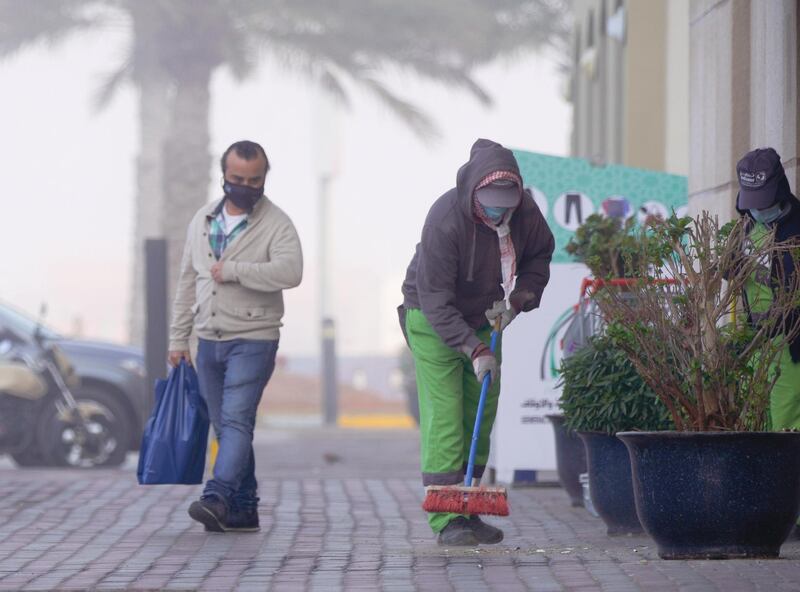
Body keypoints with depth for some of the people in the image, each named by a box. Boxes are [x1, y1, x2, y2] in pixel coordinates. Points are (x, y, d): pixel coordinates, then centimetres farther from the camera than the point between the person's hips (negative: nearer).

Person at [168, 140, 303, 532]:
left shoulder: (276, 224, -5)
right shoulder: (202, 221, 13)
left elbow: (290, 271, -23)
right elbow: (188, 281, 18)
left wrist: (232, 270, -20)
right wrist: (178, 337, 15)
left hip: (253, 341, -6)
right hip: (209, 341, 6)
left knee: (236, 419, -17)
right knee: (224, 426, 8)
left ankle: (218, 497, -27)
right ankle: (243, 508, 13)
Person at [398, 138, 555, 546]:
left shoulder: (525, 211, -15)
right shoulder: (445, 219, -32)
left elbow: (540, 254, 8)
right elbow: (436, 299, -29)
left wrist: (518, 297, -9)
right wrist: (474, 350, -32)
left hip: (483, 318, 6)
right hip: (432, 320, -6)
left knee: (481, 415, 6)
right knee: (443, 415, -14)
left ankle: (467, 512, 15)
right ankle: (446, 521, -17)